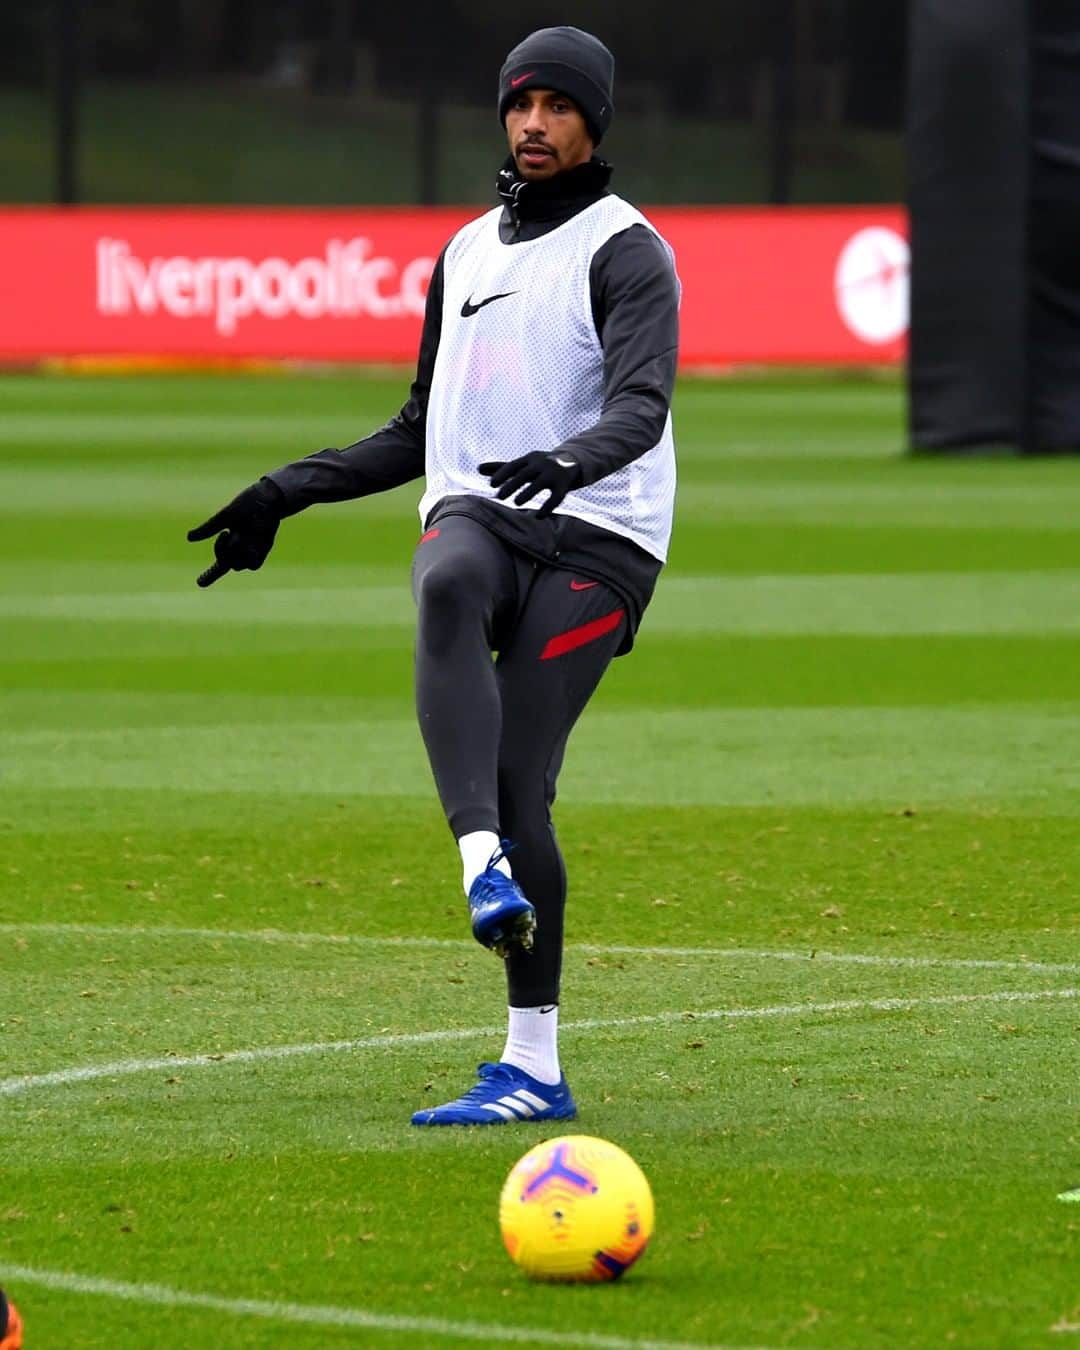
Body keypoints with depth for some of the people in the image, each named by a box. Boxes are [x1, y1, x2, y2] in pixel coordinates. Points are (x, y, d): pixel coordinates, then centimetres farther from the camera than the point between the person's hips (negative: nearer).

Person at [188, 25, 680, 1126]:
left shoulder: (626, 252, 2)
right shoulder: (466, 251, 23)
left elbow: (639, 409, -15)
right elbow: (423, 429, 30)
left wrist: (562, 463, -37)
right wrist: (287, 493, 21)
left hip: (592, 540, -4)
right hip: (472, 512, 4)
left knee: (516, 781, -16)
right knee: (447, 586, -34)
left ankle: (534, 1066, -13)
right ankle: (484, 866, -48)